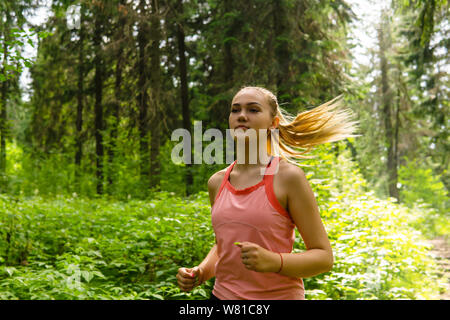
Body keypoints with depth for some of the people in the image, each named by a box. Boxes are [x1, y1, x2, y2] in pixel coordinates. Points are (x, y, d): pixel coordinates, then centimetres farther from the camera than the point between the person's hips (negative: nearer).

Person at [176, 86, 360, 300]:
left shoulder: (287, 177, -11)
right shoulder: (217, 182, 3)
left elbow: (324, 257, -9)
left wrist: (274, 261, -25)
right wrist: (201, 271, 0)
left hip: (278, 294, -4)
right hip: (223, 293, 4)